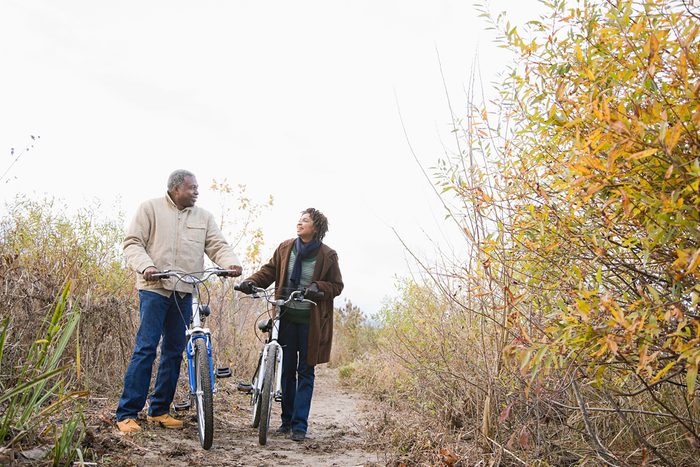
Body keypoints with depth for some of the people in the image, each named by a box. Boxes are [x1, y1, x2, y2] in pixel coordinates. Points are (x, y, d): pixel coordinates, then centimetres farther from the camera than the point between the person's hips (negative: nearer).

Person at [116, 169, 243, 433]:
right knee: (146, 348, -9)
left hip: (184, 292, 5)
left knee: (174, 351, 8)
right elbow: (133, 242, -1)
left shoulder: (203, 217, 14)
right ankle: (127, 413, -2)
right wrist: (146, 266, -19)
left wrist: (231, 263, -15)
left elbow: (217, 245, 6)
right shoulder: (151, 208, 3)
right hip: (154, 288, -5)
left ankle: (159, 410, 19)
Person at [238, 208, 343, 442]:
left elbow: (337, 286, 1)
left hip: (310, 321, -3)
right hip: (286, 317, 3)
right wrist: (251, 282, -8)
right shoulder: (285, 248, 7)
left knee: (305, 372, 2)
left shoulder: (327, 255, -2)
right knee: (287, 369, 10)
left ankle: (299, 424, 8)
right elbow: (268, 272, 10)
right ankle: (287, 419, 22)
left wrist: (318, 287, -18)